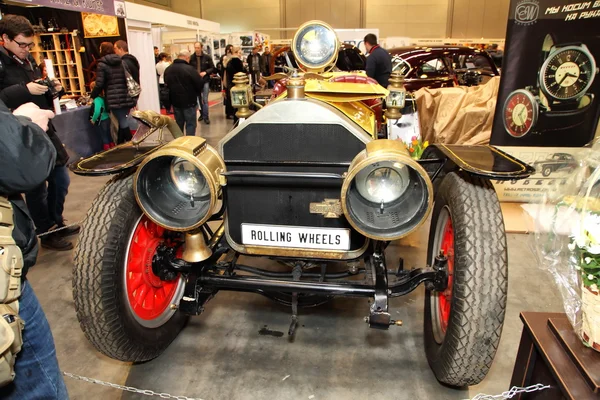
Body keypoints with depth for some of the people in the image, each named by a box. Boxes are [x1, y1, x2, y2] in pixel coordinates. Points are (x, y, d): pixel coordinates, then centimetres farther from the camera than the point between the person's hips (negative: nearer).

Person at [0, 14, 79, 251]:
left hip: (45, 130, 8)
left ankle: (57, 222, 34)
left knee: (61, 180, 16)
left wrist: (54, 89, 5)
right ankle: (47, 234, 17)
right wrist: (25, 90, -27)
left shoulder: (28, 60, 13)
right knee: (37, 188, 2)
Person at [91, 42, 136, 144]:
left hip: (114, 99, -5)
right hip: (126, 97, 5)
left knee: (123, 123, -3)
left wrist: (93, 96, 7)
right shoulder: (122, 62, 11)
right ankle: (120, 145, 20)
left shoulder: (102, 64, -4)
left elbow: (99, 84, -8)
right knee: (123, 121, 13)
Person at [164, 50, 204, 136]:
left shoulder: (168, 69, 4)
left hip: (175, 101, 6)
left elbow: (166, 84, 13)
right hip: (189, 101, -6)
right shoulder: (189, 69, -17)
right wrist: (197, 92, 7)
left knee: (178, 124, 17)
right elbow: (200, 84, -13)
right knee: (190, 124, 1)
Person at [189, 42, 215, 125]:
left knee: (205, 100, -3)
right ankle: (202, 114, 26)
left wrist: (205, 72, -13)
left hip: (205, 81, -2)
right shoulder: (191, 58, -1)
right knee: (199, 99, 12)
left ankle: (206, 117, 2)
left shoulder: (207, 57, -2)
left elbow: (212, 68, 1)